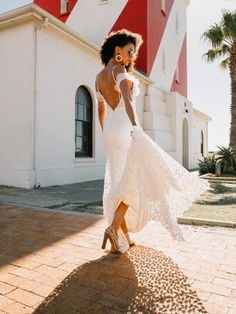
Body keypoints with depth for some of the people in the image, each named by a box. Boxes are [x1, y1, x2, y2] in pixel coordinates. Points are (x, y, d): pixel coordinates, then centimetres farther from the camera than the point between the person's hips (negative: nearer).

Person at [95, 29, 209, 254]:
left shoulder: (99, 77, 20)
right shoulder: (119, 70, -4)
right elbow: (127, 97, -23)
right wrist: (135, 125, -36)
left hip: (110, 131, 8)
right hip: (125, 128, -8)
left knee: (119, 183, 8)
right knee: (135, 177, -1)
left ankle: (122, 237, 13)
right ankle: (114, 227, -12)